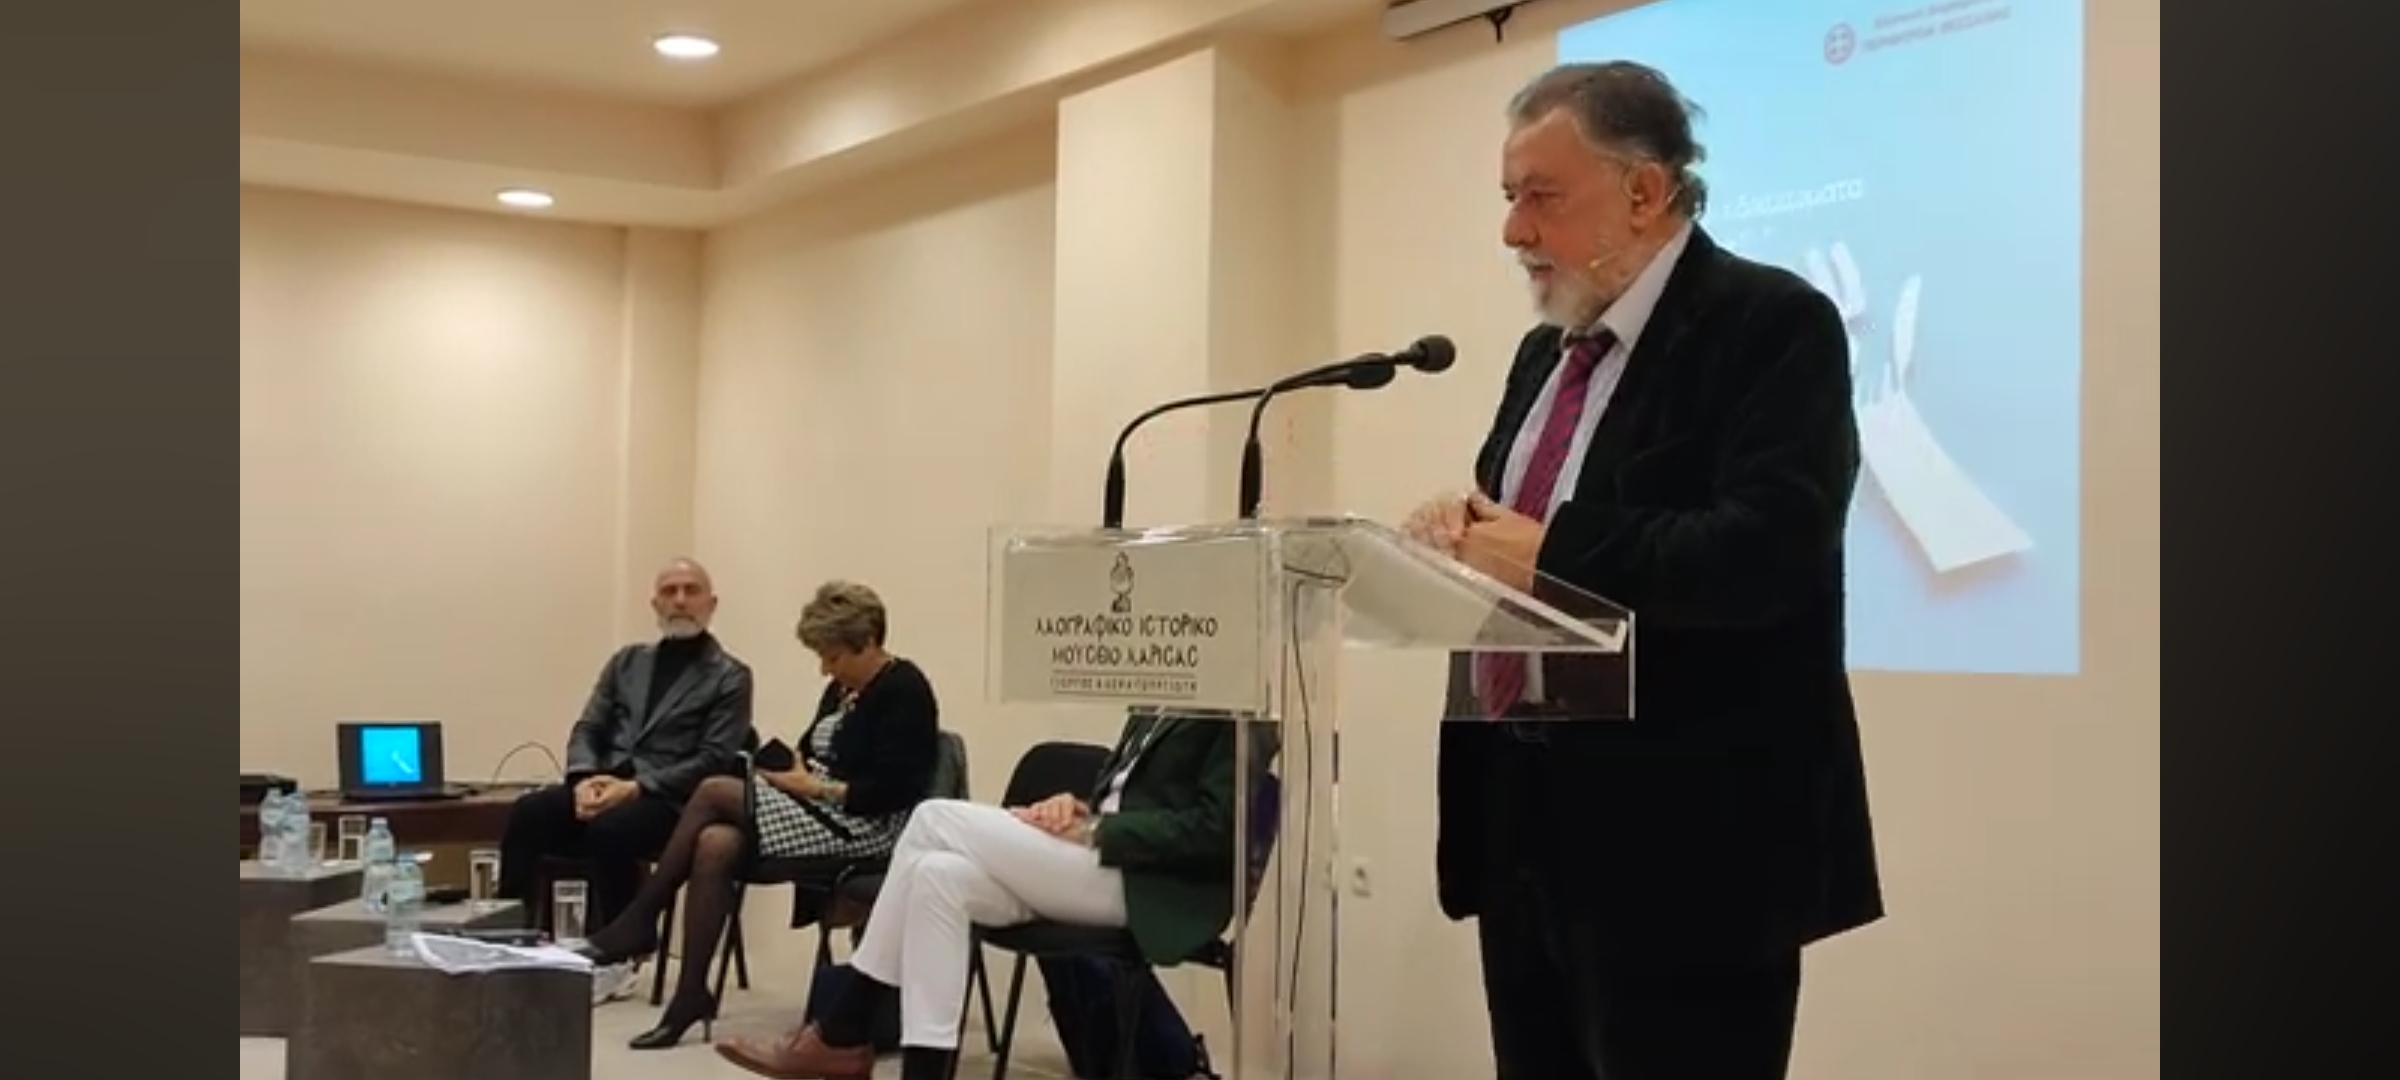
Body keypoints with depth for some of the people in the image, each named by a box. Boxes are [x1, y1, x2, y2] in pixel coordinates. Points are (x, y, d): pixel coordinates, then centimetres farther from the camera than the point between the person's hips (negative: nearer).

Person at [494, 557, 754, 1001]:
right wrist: (585, 778, -11)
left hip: (669, 799, -5)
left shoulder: (730, 677, 2)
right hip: (604, 784, 5)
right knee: (527, 814, -23)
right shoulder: (627, 661, 19)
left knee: (609, 830, -35)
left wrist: (637, 787, -19)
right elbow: (587, 729, 13)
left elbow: (714, 761, -8)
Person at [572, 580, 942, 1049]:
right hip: (816, 807, 9)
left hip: (864, 823, -9)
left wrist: (814, 787, -18)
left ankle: (639, 922, -7)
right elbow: (815, 754, 17)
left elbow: (894, 791, -20)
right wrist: (785, 770, -4)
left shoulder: (903, 691, -13)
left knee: (714, 792, -17)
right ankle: (690, 994, -17)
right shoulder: (843, 688, 14)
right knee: (714, 845, -19)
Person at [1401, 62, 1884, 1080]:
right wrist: (1463, 528, -3)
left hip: (1684, 837, -8)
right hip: (1528, 813, 8)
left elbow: (1760, 551, -24)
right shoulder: (1547, 350, 16)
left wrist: (1543, 556, -21)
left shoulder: (1772, 324, -10)